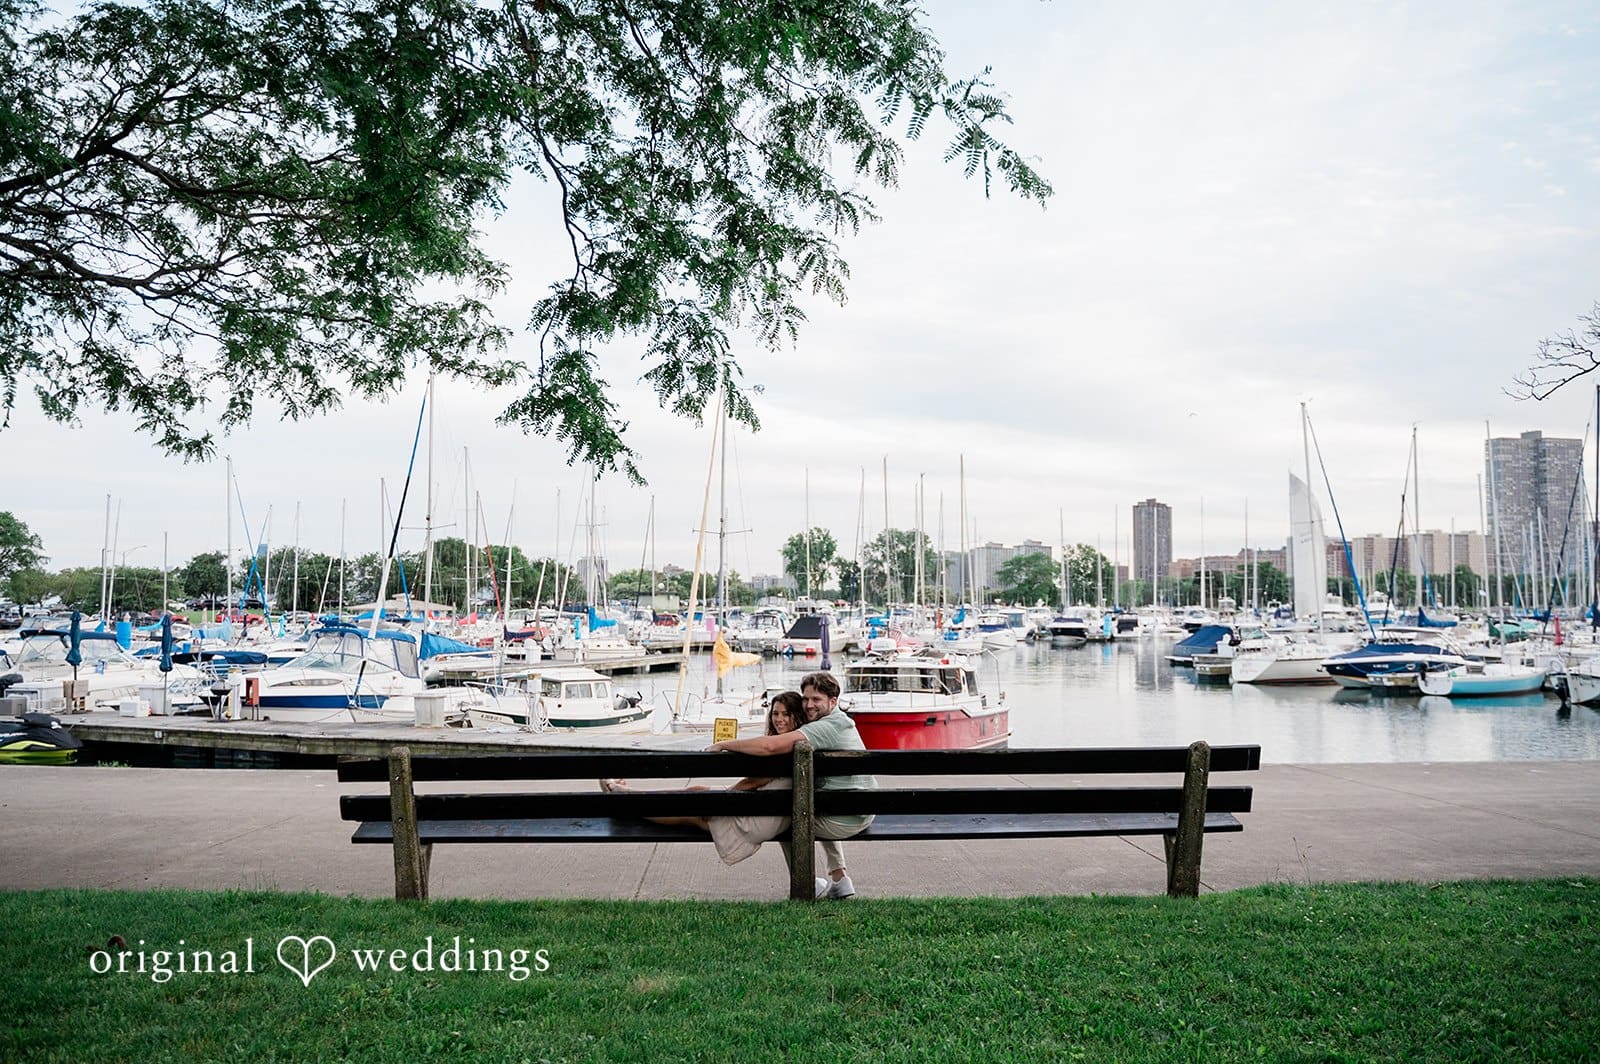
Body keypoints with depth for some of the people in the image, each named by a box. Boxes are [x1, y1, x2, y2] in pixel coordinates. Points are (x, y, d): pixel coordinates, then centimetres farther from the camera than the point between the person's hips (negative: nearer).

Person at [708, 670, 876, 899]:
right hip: (864, 814, 9)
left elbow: (770, 746, -32)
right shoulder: (840, 722, 12)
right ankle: (839, 878, 29)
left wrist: (723, 744, -21)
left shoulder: (826, 727, -21)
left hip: (843, 822, -9)